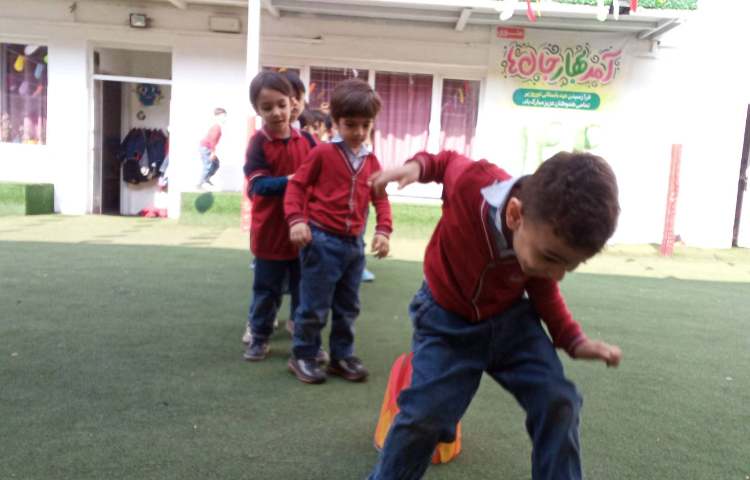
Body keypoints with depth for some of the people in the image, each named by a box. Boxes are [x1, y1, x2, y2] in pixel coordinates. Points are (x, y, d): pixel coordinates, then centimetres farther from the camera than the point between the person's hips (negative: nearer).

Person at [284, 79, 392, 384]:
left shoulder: (371, 161, 8)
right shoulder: (323, 153, -7)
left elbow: (380, 198, 11)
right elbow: (296, 185, -5)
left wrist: (383, 230, -3)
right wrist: (296, 220, -17)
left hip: (354, 242, 6)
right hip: (322, 239, -6)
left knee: (348, 307, 15)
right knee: (314, 305, 2)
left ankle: (342, 356, 30)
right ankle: (302, 356, 20)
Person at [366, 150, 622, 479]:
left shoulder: (553, 239, -23)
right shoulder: (470, 182, -36)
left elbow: (544, 292, -1)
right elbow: (450, 161, -8)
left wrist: (574, 341, -13)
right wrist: (417, 165, -27)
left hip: (511, 317, 3)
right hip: (448, 321, -2)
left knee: (558, 402, -7)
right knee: (427, 413, -8)